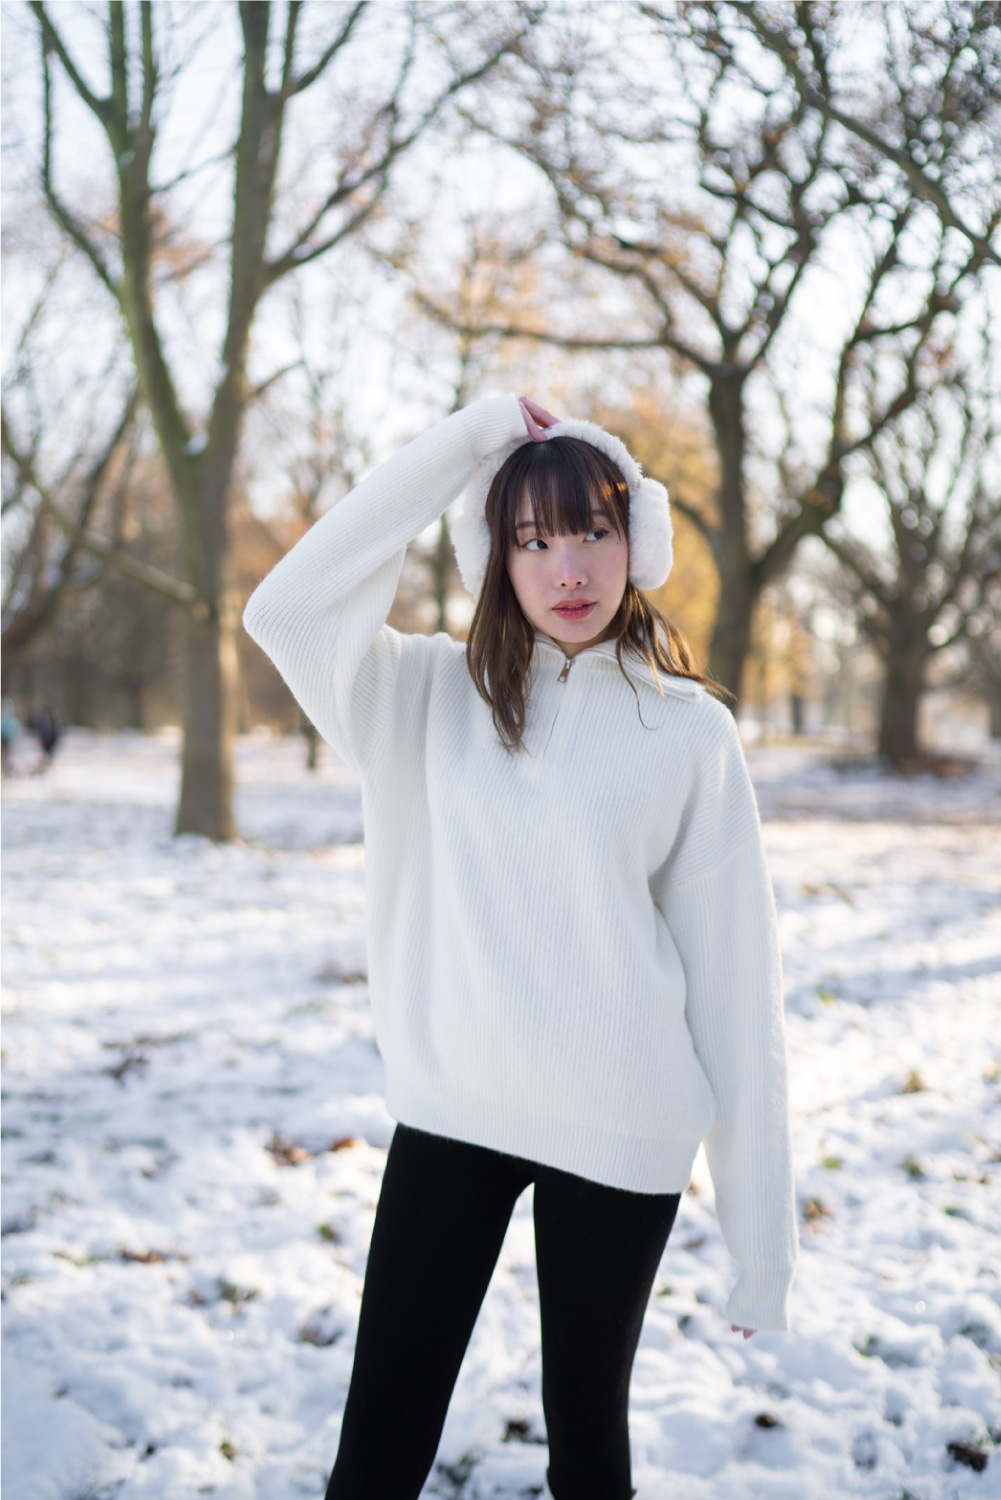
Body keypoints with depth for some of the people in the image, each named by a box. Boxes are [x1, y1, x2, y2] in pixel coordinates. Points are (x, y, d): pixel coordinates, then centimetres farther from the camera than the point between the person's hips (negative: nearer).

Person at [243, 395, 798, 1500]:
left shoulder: (689, 732, -3)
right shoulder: (435, 695, 2)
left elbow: (735, 973, -4)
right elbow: (289, 609, -15)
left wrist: (764, 1232, -4)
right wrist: (463, 443, -13)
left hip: (622, 1133, -1)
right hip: (449, 1114, 1)